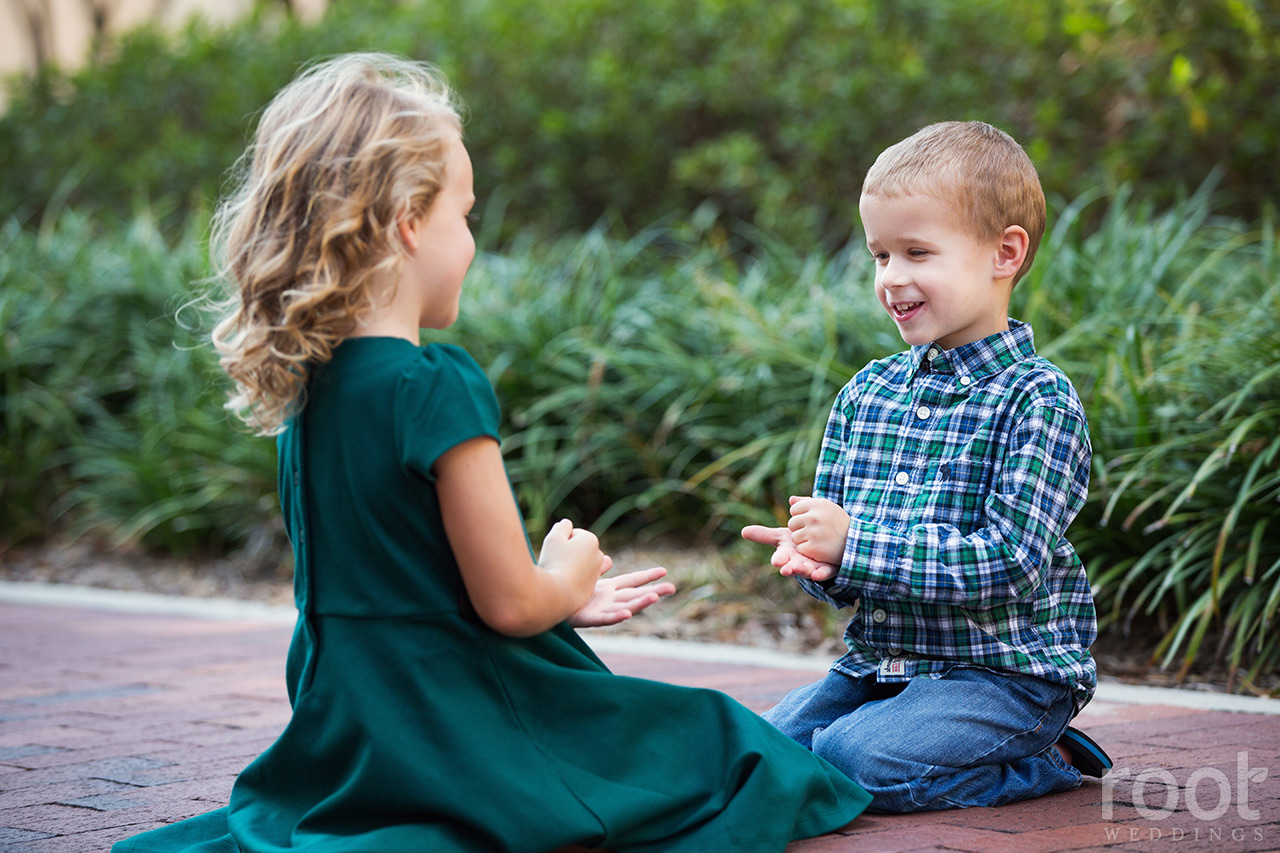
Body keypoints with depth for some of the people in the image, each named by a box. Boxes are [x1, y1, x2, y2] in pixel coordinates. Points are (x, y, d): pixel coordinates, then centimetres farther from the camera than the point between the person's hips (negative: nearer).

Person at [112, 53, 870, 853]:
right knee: (743, 756, 6)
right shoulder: (438, 388, -22)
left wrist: (560, 597, 20)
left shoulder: (308, 384, 5)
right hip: (462, 739, -8)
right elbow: (507, 601, -19)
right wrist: (565, 582, 4)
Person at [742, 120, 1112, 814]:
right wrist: (813, 558, -13)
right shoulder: (866, 394, 9)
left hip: (1008, 671, -7)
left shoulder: (1038, 400, -12)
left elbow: (1009, 563, -21)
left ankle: (1043, 761, -1)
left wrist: (853, 545, -22)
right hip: (879, 663, 7)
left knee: (860, 760, -28)